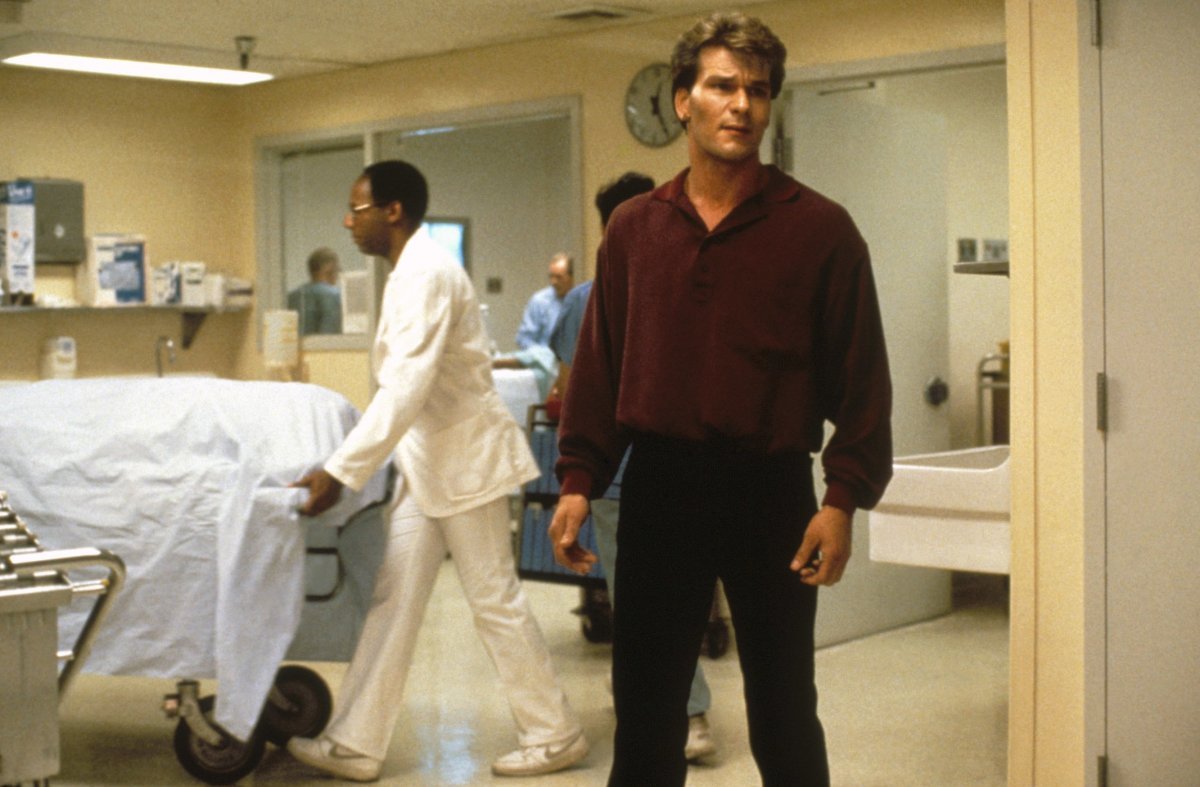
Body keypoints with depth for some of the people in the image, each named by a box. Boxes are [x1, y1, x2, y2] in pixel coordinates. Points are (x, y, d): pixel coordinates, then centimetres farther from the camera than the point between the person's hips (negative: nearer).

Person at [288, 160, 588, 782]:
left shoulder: (425, 273, -19)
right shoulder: (410, 271, 11)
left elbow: (407, 387, -28)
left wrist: (340, 472, -30)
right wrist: (350, 464, 23)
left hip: (464, 457, -9)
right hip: (427, 462, 9)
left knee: (494, 600, 1)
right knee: (392, 600, 8)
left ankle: (555, 735, 15)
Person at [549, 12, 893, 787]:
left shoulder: (820, 228, -2)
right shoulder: (634, 227, 7)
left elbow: (860, 375, -4)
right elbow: (601, 364, 9)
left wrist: (844, 497, -11)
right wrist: (579, 478, 3)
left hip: (771, 487, -2)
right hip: (659, 483, 3)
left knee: (783, 710, 9)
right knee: (645, 703, 10)